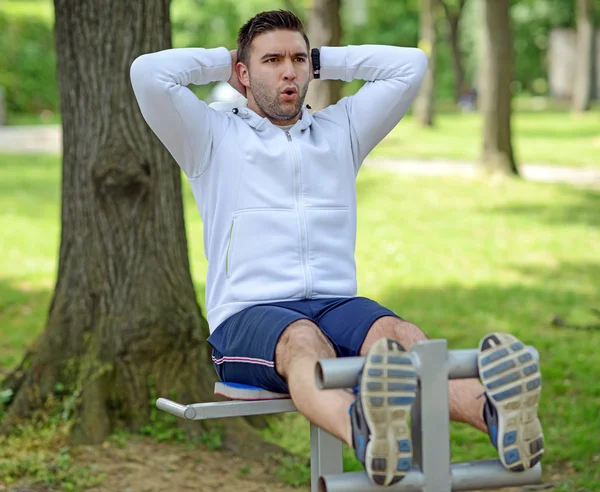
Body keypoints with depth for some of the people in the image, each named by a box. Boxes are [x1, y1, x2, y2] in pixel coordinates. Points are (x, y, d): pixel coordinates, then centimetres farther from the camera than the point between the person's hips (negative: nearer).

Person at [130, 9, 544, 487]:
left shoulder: (340, 129, 23)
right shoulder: (214, 136, 12)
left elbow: (411, 64, 18)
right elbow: (148, 73, -2)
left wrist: (324, 60, 23)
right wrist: (221, 61, 14)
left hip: (337, 304, 4)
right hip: (249, 317, -3)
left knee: (402, 337, -33)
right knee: (304, 342, -41)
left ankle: (494, 413, -64)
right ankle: (366, 433, -74)